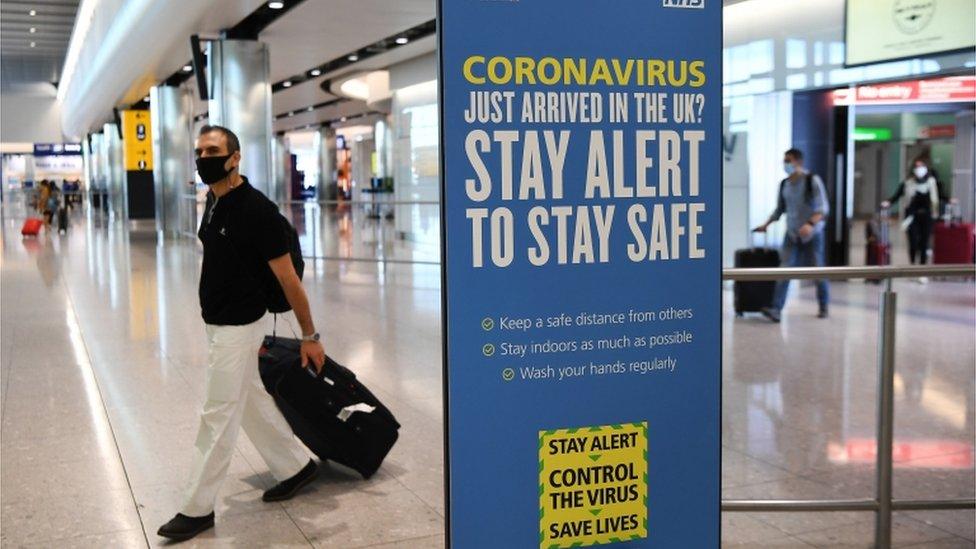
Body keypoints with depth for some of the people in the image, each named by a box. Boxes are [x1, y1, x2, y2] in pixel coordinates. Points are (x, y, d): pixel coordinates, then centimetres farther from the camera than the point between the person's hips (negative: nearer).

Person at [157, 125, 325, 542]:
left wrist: (309, 336, -13)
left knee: (218, 417, 0)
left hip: (237, 327, -9)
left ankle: (198, 509, 11)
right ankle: (296, 467, 34)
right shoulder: (214, 200, 5)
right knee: (252, 402, 19)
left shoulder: (256, 210, -21)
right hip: (217, 323, 9)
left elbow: (288, 279, -17)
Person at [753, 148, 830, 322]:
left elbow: (823, 208, -15)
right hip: (792, 234, 4)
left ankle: (823, 308, 23)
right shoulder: (784, 184, 6)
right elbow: (780, 209, 20)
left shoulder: (813, 180, -9)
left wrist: (810, 224, -30)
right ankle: (776, 309, -19)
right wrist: (766, 224, 11)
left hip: (812, 234, -4)